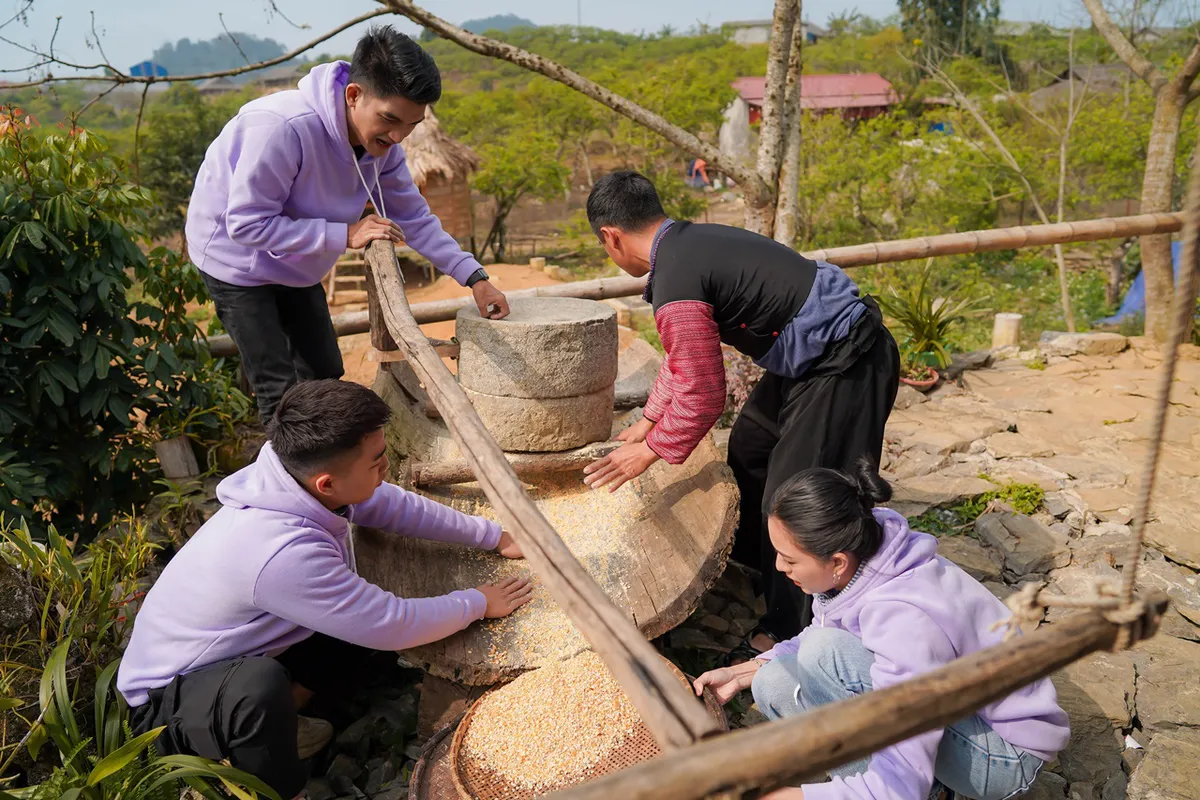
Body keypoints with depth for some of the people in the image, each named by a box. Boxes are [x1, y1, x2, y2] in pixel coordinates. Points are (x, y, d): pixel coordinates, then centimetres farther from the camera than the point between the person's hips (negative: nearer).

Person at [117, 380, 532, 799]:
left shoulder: (298, 474, -17)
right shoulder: (285, 552, -39)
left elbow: (391, 504, -1)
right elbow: (394, 626, -27)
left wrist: (493, 536, 2)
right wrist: (479, 603, -11)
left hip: (234, 656, 8)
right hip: (169, 694, -8)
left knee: (366, 611, -1)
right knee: (262, 688, -38)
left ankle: (272, 724, 9)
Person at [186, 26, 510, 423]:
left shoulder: (383, 141, -14)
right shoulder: (281, 128, -36)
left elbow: (413, 216, -4)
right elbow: (246, 222, -32)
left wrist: (474, 276, -13)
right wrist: (346, 235, -36)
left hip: (296, 267, 7)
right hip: (238, 260, -7)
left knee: (325, 375, 13)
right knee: (280, 392, -10)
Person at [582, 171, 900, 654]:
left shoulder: (675, 284, -23)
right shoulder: (692, 241, 8)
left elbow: (703, 396, -18)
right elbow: (686, 355, 19)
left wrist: (651, 451, -3)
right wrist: (648, 421, 25)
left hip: (843, 368, -10)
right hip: (818, 351, 11)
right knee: (749, 449, 25)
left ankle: (789, 632, 18)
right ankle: (750, 560, 47)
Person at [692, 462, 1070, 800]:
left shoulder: (906, 621, -36)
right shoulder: (862, 552, -13)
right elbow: (817, 636, 10)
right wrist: (740, 674, 1)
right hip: (946, 707, 8)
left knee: (826, 653, -29)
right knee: (775, 685, -5)